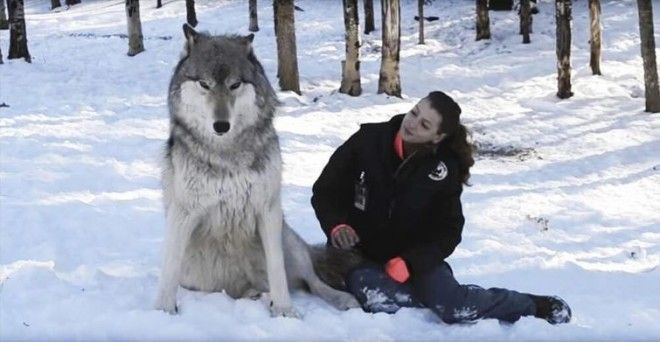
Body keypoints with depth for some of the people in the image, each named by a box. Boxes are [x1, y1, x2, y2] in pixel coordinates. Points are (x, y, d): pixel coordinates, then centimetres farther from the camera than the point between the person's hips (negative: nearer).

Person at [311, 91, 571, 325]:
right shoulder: (368, 140, -13)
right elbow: (325, 190, -5)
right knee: (373, 298, -37)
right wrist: (336, 225, -26)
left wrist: (409, 263, -20)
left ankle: (532, 305, 0)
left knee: (454, 306, -24)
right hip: (358, 252, 0)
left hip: (414, 256, 1)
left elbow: (447, 230, -4)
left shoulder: (445, 169, -9)